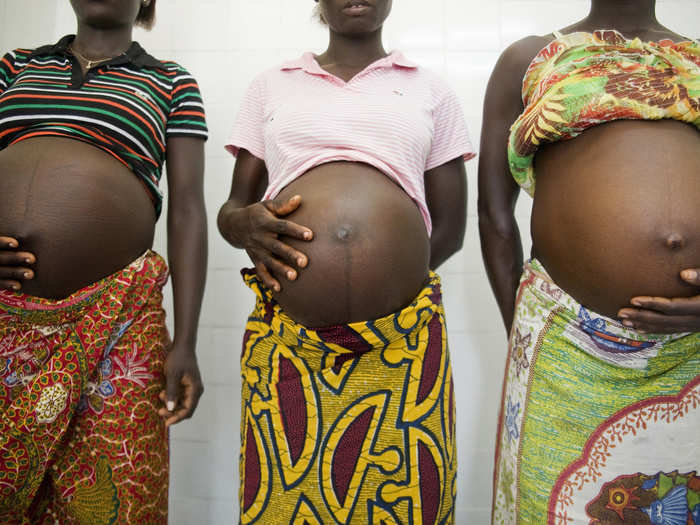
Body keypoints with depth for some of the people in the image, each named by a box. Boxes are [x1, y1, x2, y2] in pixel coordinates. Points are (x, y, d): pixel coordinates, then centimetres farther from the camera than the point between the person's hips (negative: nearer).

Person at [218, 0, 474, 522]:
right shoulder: (270, 86, 17)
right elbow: (231, 208, 17)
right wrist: (244, 224, -6)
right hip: (286, 344, 1)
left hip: (404, 347, 0)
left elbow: (449, 229, 13)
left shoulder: (431, 90, 15)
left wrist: (388, 269, -1)